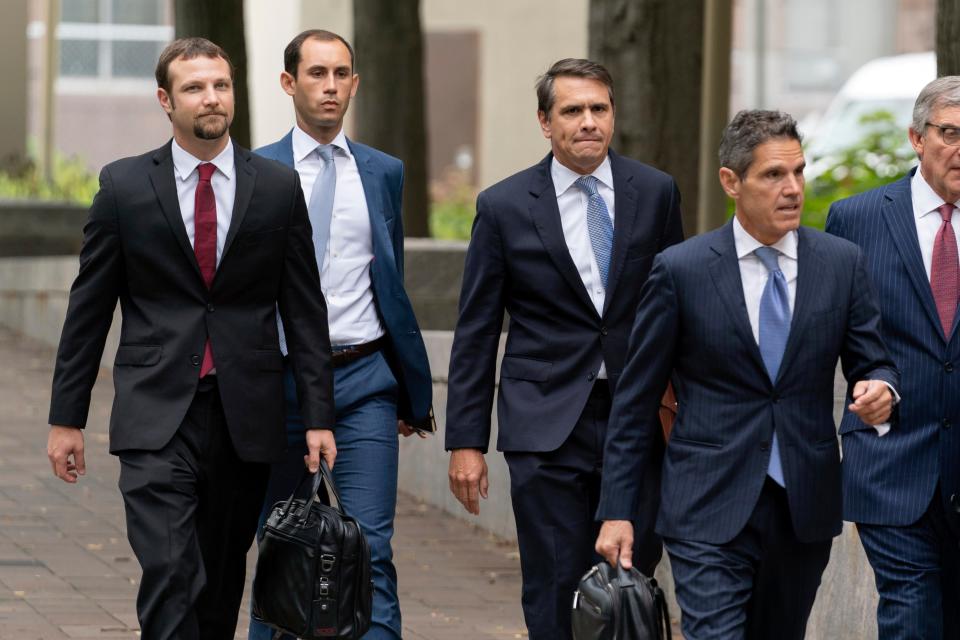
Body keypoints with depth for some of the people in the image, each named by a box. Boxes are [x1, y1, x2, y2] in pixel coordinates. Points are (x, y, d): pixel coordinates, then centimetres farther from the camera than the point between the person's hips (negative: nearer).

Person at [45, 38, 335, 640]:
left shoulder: (278, 187, 5)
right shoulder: (124, 185, 2)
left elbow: (305, 310, 6)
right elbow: (88, 307, 6)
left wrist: (319, 417, 1)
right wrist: (67, 416, 4)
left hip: (245, 418, 2)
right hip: (156, 416, -2)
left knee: (223, 580, 10)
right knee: (169, 574, -14)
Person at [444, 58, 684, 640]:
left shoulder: (655, 193, 5)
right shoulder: (504, 208, 0)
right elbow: (476, 333, 3)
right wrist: (466, 442, -1)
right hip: (548, 425, -2)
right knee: (556, 591, -3)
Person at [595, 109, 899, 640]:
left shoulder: (842, 263, 3)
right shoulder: (679, 271, -4)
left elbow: (872, 363, 10)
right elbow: (635, 399, 1)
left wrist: (880, 390, -16)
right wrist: (617, 511, -2)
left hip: (805, 509, 4)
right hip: (710, 510, -3)